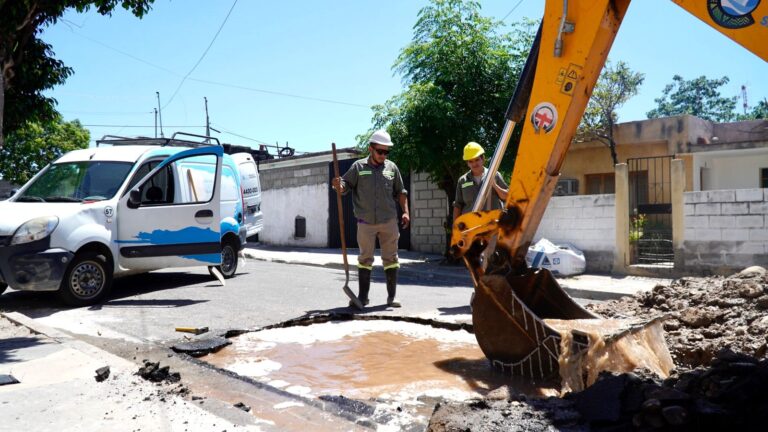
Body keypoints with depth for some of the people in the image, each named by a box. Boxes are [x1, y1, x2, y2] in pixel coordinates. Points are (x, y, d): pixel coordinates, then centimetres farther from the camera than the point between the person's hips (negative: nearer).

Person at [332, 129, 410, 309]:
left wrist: (405, 212, 4)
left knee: (390, 258, 5)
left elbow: (400, 192, 13)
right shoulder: (358, 166, 2)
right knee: (365, 258, 6)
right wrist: (338, 185, -19)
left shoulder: (392, 167, 7)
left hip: (389, 221, 1)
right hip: (365, 222, -1)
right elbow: (346, 186, 3)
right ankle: (362, 296, 14)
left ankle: (392, 296, 14)